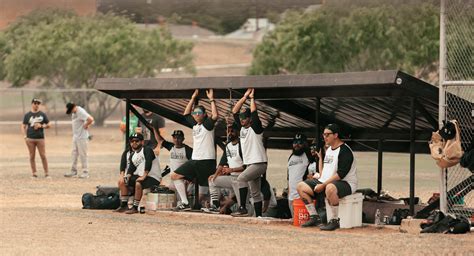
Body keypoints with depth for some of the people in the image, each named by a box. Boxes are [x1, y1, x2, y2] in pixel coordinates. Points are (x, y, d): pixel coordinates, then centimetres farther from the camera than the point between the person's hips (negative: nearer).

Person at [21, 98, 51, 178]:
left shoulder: (42, 114, 9)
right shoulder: (27, 115, 7)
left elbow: (48, 125, 11)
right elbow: (23, 126, 8)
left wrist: (41, 126, -8)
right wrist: (25, 137, -5)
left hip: (40, 138, 0)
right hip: (30, 139, 0)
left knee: (43, 156, -4)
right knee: (32, 156, 2)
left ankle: (47, 173, -1)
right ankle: (34, 173, 8)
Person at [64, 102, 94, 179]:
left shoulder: (81, 112, -21)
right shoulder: (73, 113, 8)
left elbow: (91, 119, -32)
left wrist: (86, 125, -16)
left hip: (82, 137, -9)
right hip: (75, 136, 9)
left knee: (82, 154, -5)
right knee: (74, 153, 12)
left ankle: (85, 172, 1)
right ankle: (73, 171, 19)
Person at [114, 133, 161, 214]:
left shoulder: (147, 150, -11)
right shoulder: (132, 153, 15)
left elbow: (148, 164, -23)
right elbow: (132, 166, 12)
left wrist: (144, 176, -31)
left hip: (153, 177, -9)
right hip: (139, 176, 9)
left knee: (138, 184, -36)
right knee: (121, 181, 3)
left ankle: (135, 207, -28)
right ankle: (124, 205, 2)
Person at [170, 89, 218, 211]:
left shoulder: (207, 124, -7)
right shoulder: (195, 124, 14)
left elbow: (215, 116, -26)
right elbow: (186, 114, 28)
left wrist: (211, 99, -19)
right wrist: (193, 98, 23)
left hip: (207, 161, -8)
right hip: (194, 159, 8)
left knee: (204, 187, -8)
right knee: (175, 175, 5)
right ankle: (185, 203, 3)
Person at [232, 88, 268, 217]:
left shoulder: (256, 128, -8)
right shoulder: (242, 128, 12)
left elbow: (254, 112, -21)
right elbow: (235, 111, 10)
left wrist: (252, 98, -10)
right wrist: (245, 96, 6)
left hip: (259, 163, -9)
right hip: (250, 164, 9)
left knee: (240, 179, -25)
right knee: (255, 193, 8)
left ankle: (242, 208, -24)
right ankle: (258, 216, 11)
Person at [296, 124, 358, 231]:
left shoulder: (344, 150, -14)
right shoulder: (328, 149, 17)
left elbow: (341, 174, -22)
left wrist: (323, 185, -23)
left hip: (346, 183, -10)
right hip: (325, 182, 10)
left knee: (330, 188, -43)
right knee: (301, 186, 0)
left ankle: (335, 221, -29)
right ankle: (314, 217, 2)